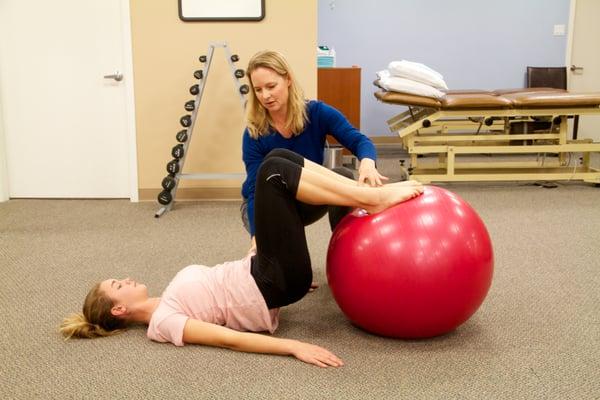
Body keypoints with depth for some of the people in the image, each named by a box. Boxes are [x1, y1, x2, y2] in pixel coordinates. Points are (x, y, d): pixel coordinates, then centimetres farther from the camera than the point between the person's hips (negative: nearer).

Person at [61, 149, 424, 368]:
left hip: (268, 275, 8)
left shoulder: (168, 303, 19)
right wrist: (294, 347, -30)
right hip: (275, 284, -8)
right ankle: (375, 198, -17)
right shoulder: (162, 322, -7)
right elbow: (228, 338, -19)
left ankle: (370, 196, -7)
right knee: (274, 173, -19)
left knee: (279, 157, -1)